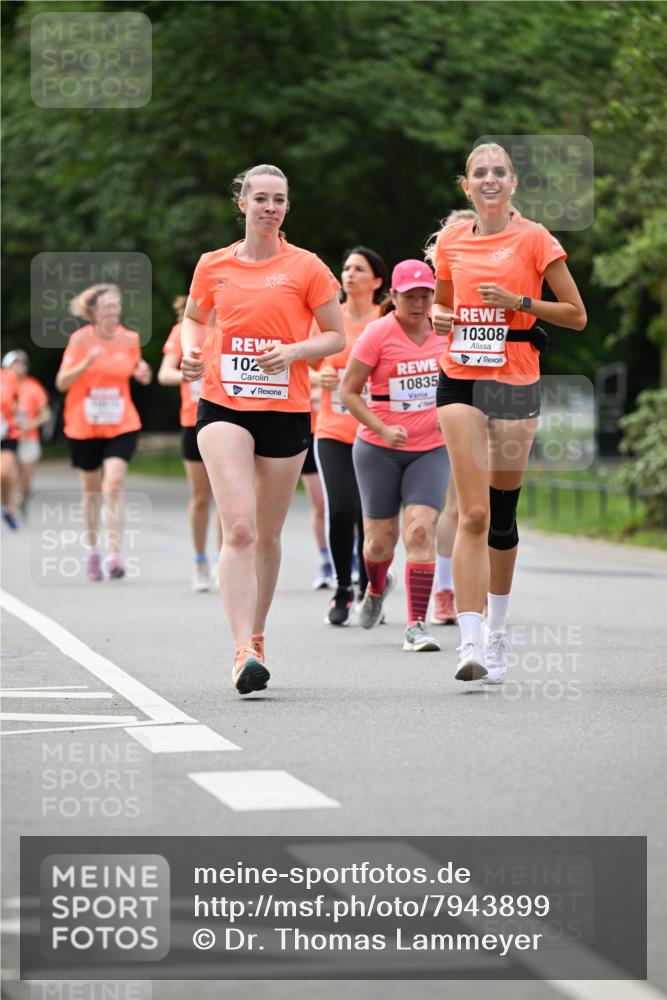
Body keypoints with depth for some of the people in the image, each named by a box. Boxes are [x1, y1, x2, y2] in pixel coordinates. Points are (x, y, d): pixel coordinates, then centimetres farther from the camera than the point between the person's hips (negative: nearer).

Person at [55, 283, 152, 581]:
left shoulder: (130, 339, 0)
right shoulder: (80, 339, -7)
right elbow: (61, 383, -8)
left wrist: (142, 374, -6)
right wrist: (86, 363, -24)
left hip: (121, 425, 0)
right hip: (84, 426, 0)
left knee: (113, 484, -17)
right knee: (91, 489, 11)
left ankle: (114, 554, -18)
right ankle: (92, 551, 30)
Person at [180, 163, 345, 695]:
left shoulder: (306, 267, 1)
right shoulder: (214, 266, 7)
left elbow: (336, 336, 5)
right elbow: (194, 317, 24)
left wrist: (293, 351, -13)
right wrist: (191, 351, 3)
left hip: (286, 409, 0)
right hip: (224, 406, 0)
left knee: (267, 535, 10)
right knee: (239, 529, -16)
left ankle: (256, 635, 30)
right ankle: (244, 651, -22)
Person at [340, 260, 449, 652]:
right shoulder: (378, 333, -9)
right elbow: (348, 391, -7)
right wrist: (383, 429, -18)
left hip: (431, 448, 2)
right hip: (379, 450, -2)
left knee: (421, 530, -16)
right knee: (381, 539, 7)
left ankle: (417, 624, -13)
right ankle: (377, 587, 43)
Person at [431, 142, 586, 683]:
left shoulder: (534, 239, -1)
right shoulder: (452, 241, 9)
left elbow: (577, 315, 0)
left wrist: (519, 302, -12)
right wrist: (436, 318, 2)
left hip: (516, 382, -1)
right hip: (461, 381, 1)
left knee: (502, 516, 8)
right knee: (473, 514, -12)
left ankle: (498, 633, 28)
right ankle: (471, 641, -18)